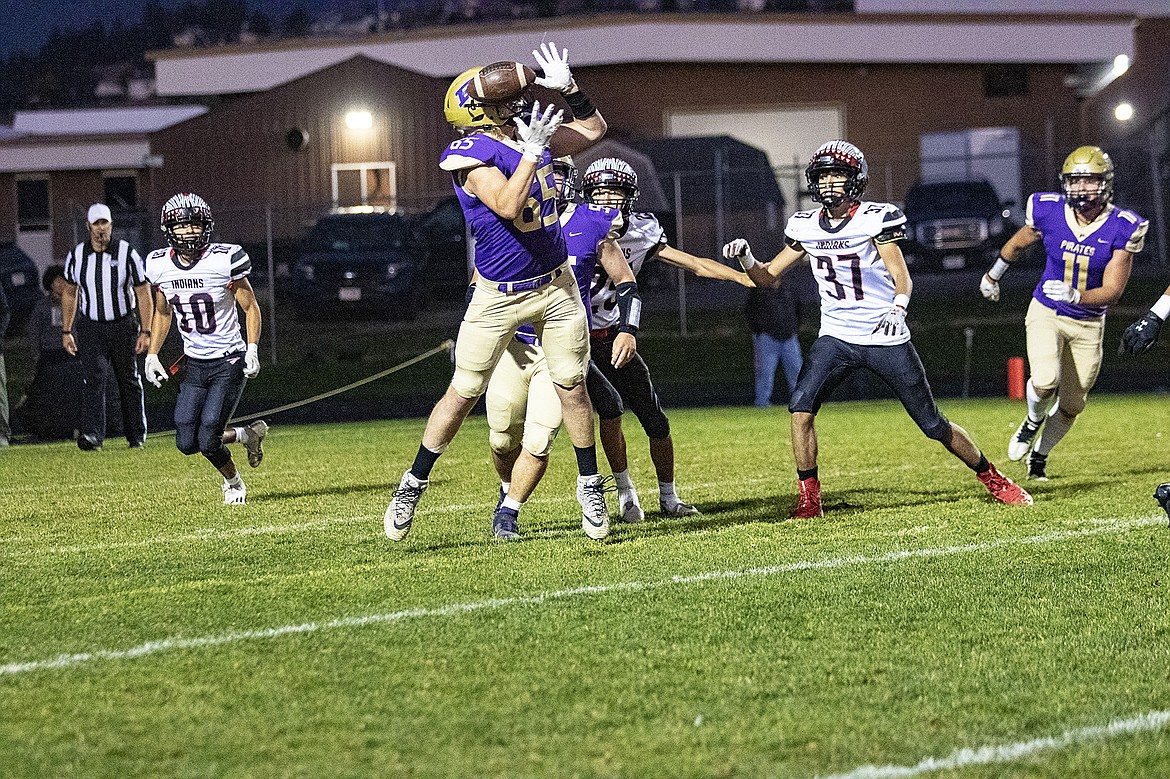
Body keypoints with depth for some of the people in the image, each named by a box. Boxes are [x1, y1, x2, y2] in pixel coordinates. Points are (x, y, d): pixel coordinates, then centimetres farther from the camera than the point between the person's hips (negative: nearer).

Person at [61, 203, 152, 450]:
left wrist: (145, 331, -8)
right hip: (90, 327, 1)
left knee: (129, 381, 8)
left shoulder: (127, 254, -8)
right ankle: (92, 435, -25)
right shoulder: (77, 256, -1)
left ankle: (136, 435, 22)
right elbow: (70, 294, 13)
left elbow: (143, 293, -3)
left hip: (123, 327, -1)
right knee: (94, 378, -16)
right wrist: (66, 331, 11)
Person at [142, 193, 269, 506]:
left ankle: (233, 481, 21)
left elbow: (251, 307, -5)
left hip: (229, 363, -5)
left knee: (208, 441, -11)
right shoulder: (160, 266, 0)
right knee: (186, 443, -2)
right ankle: (248, 435, 24)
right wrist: (152, 354, 9)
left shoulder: (224, 261, -14)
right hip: (195, 365, 5)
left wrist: (252, 349, -16)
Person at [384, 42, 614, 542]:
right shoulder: (474, 157, -19)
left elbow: (593, 129, 16)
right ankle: (412, 486, 14)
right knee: (463, 393, 1)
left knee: (572, 386, 4)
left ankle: (590, 488, 17)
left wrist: (568, 89, 2)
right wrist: (532, 151, -32)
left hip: (555, 287, 5)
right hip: (500, 296, -5)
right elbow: (508, 207, -32)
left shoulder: (533, 133, 3)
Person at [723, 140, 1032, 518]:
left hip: (887, 340, -3)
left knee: (933, 424, 2)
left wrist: (897, 309, -34)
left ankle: (991, 477, 23)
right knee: (801, 406, -21)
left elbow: (902, 277, -14)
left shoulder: (876, 219, -11)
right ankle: (809, 498, -12)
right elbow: (766, 276, 10)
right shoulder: (805, 226, 3)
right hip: (836, 337, 3)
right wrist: (745, 256, -11)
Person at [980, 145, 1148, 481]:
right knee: (1046, 382, -26)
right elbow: (1018, 244, 9)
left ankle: (1039, 456, 38)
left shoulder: (1121, 228, -17)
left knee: (1071, 405, 10)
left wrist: (1074, 296, -37)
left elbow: (1113, 291, -18)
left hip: (1088, 323, 1)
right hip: (1046, 314, -1)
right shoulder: (1049, 211, -14)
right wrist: (993, 274, 25)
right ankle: (1033, 421, 9)